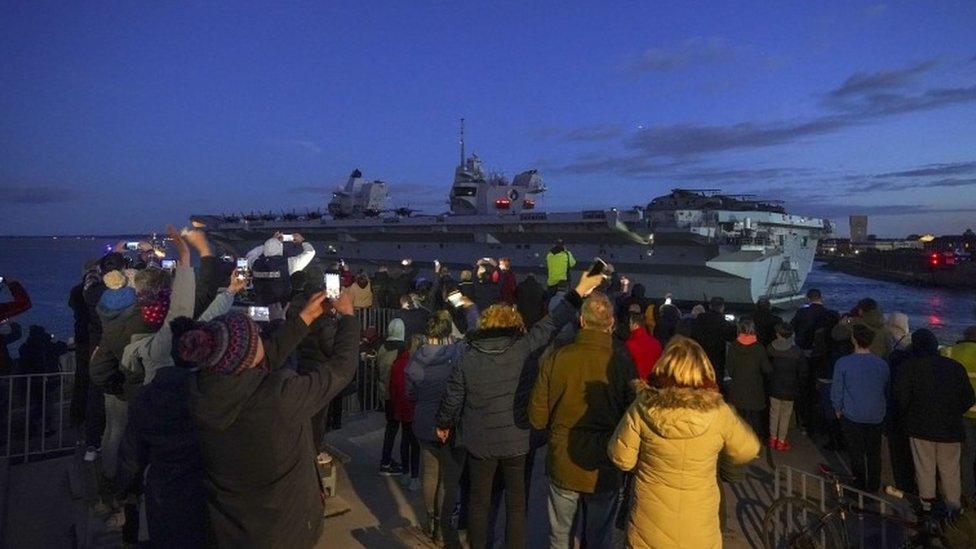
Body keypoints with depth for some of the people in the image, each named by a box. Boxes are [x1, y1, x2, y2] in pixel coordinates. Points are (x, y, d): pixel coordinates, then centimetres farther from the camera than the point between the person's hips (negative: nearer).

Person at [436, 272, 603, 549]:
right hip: (515, 440, 0)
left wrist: (444, 424, 15)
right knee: (516, 503, 15)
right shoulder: (520, 348, -12)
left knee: (479, 501, 17)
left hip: (479, 441, 1)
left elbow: (453, 396, -3)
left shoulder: (468, 356, -10)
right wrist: (579, 292, -2)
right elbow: (550, 325, -9)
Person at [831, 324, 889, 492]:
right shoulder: (882, 364, -8)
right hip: (876, 415, 3)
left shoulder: (843, 363, -17)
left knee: (856, 452, 11)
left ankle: (860, 485, 21)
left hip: (852, 415, -3)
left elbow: (837, 390, -9)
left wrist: (838, 409, 7)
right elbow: (886, 389, 6)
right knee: (874, 452, 17)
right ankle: (873, 486, 28)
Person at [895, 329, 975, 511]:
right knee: (950, 470, 14)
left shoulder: (910, 367, -11)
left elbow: (901, 397, -15)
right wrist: (953, 414, 17)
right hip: (951, 428, 2)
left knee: (924, 469, 10)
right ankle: (954, 505, 23)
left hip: (921, 427, -2)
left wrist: (908, 415, 3)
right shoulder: (955, 367, -2)